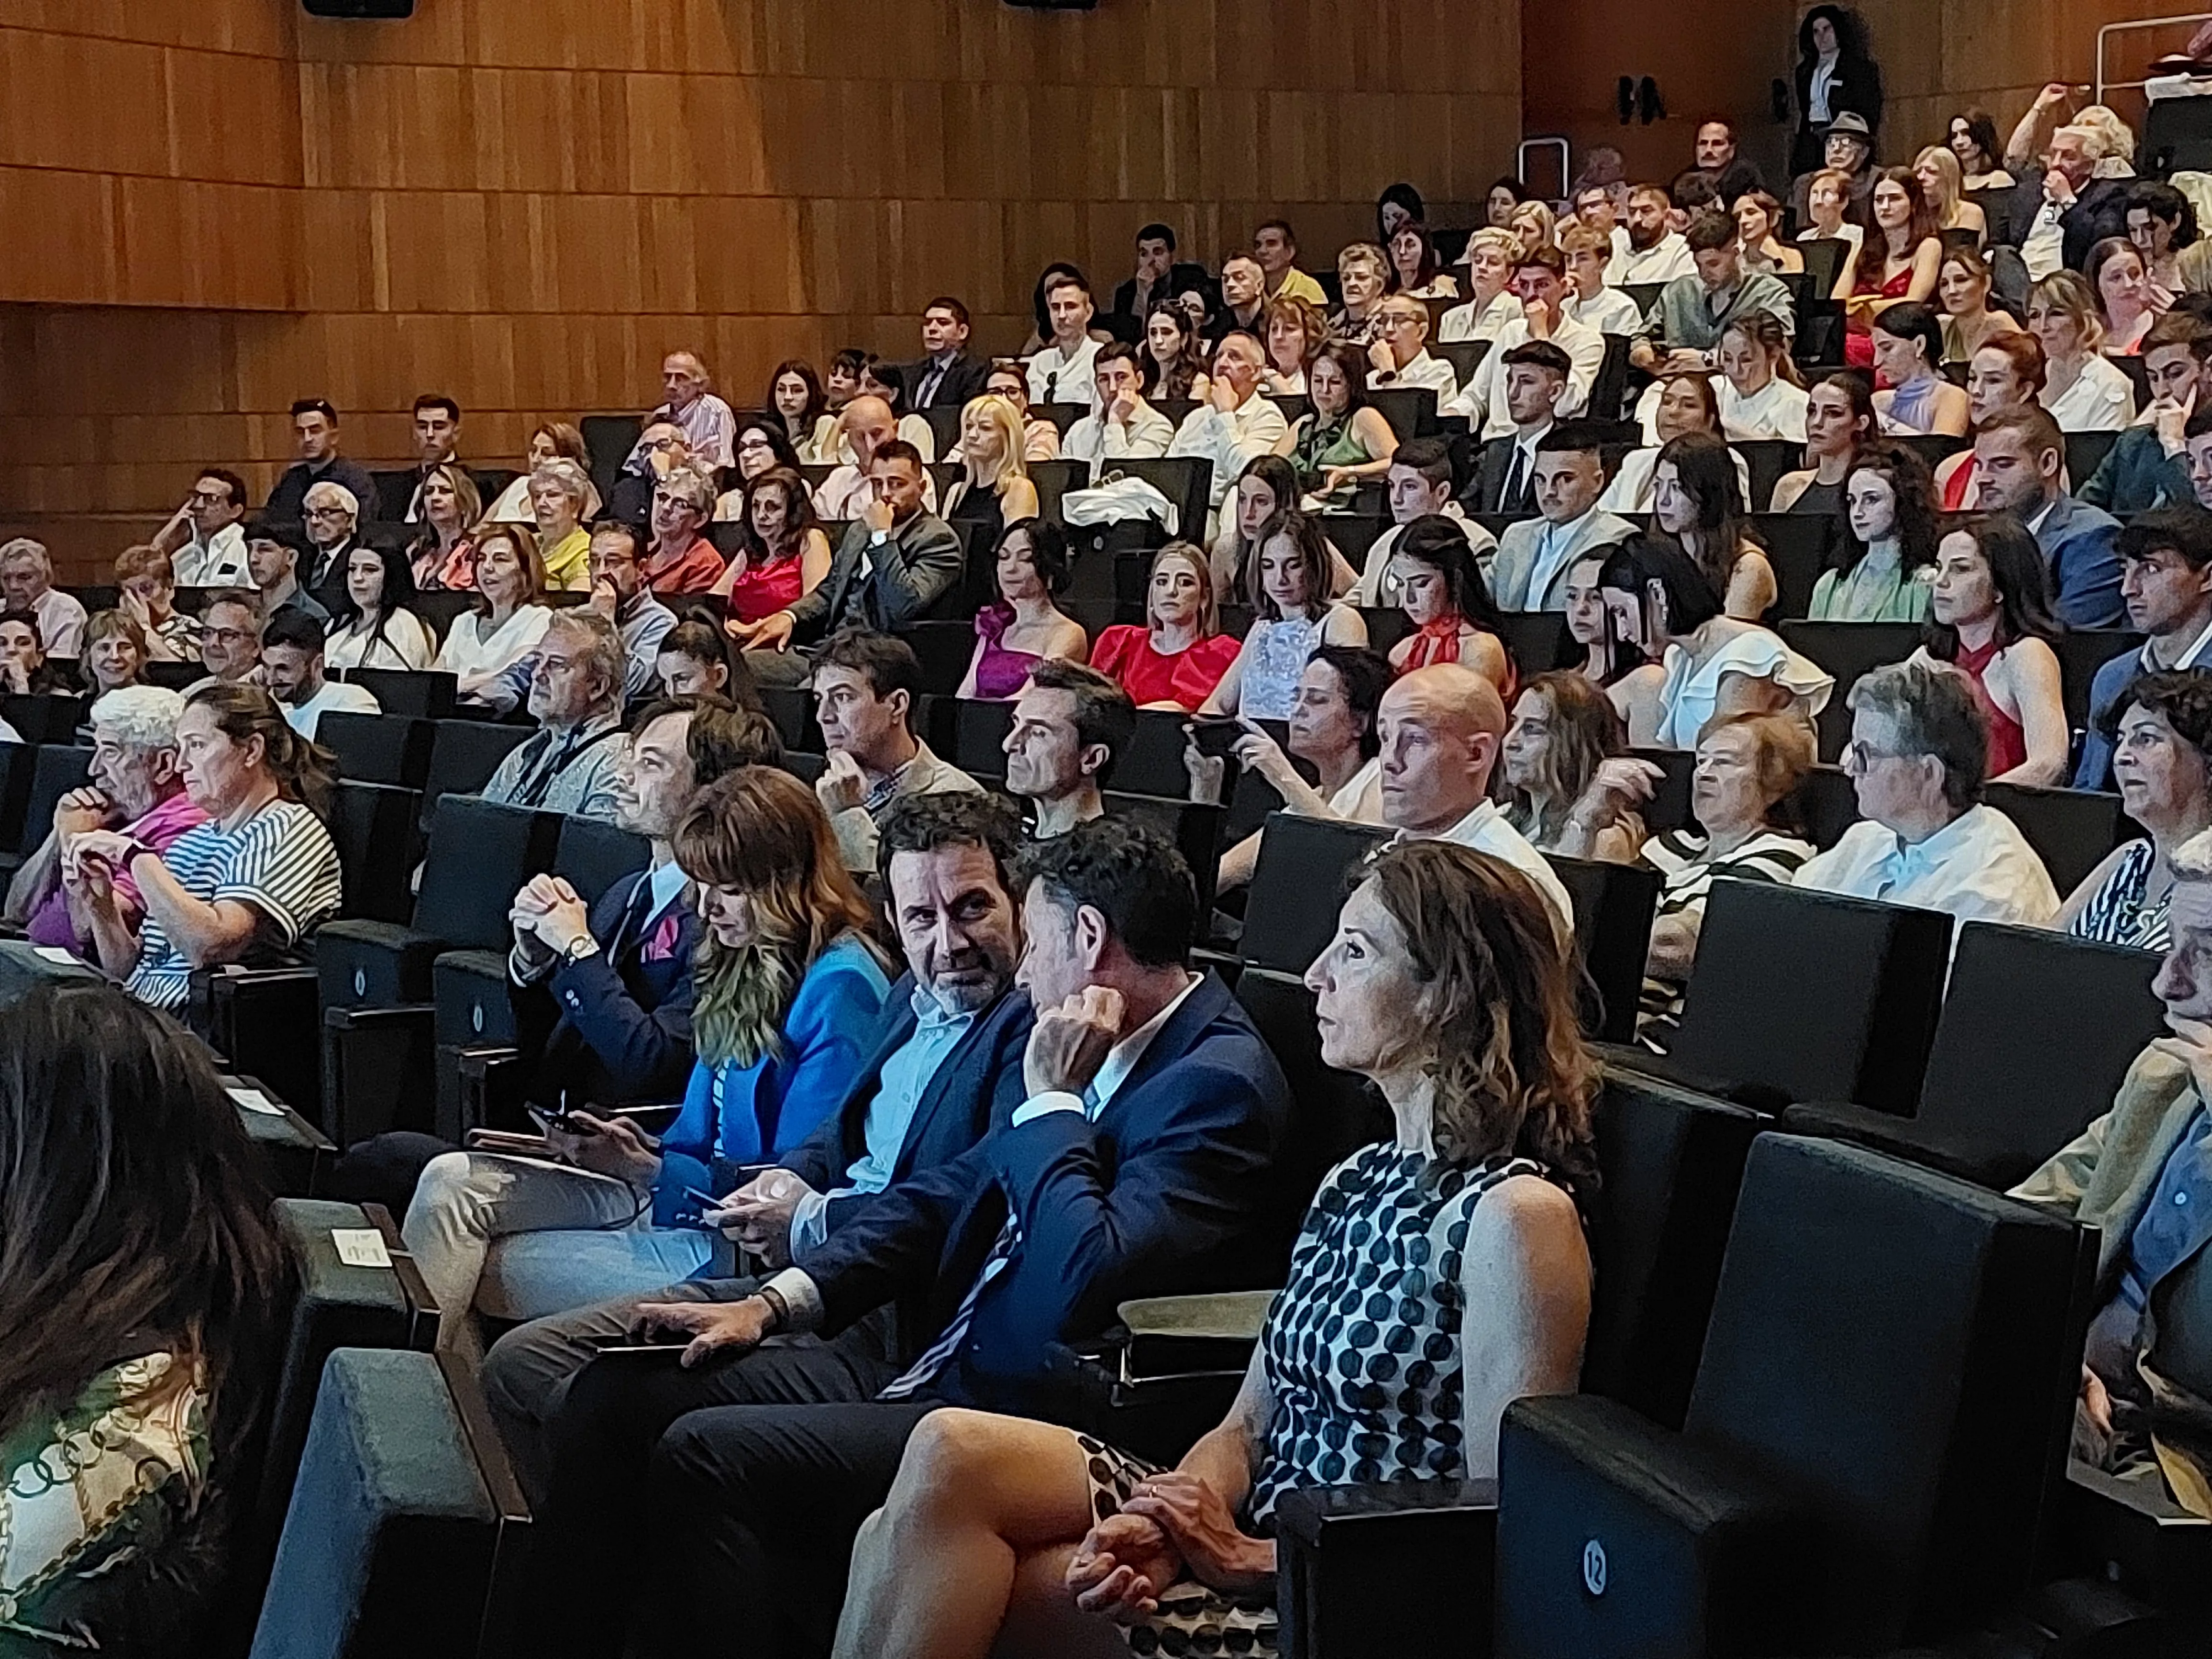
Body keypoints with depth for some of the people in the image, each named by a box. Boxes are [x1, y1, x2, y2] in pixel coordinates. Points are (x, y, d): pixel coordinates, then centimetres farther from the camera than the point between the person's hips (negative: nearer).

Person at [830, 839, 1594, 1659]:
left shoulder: (1516, 1217, -14)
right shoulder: (1353, 1182, 14)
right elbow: (1246, 1427, 13)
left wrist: (1252, 1559, -14)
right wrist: (1161, 1526, -9)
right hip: (1249, 1539, 8)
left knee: (953, 1459, -20)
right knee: (904, 1545, -13)